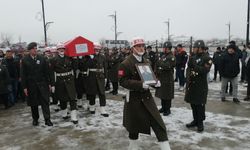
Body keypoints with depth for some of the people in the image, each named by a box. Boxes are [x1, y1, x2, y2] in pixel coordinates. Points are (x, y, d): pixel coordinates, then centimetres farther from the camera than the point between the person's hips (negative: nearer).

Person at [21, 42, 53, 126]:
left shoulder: (42, 58, 4)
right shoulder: (25, 60, 0)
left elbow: (47, 71, 5)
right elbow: (23, 75, 0)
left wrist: (49, 83, 1)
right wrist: (24, 87, -5)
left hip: (42, 84, 1)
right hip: (31, 85, 0)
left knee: (45, 102, -2)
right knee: (33, 103, 10)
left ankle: (47, 119, 2)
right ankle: (35, 119, 25)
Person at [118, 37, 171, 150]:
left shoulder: (146, 62, 9)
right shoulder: (125, 64, -12)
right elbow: (123, 81, -18)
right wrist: (141, 84, -27)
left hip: (147, 96, 5)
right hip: (133, 98, -5)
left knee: (158, 123, 0)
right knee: (134, 124, 11)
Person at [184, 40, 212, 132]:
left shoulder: (207, 58, -8)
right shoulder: (193, 57, 11)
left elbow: (205, 70, -19)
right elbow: (188, 68, 13)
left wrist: (195, 65, -20)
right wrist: (188, 77, -3)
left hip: (201, 86, -6)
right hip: (191, 84, 7)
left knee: (200, 105, -1)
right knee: (192, 103, 14)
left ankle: (200, 122, 12)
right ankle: (195, 120, 29)